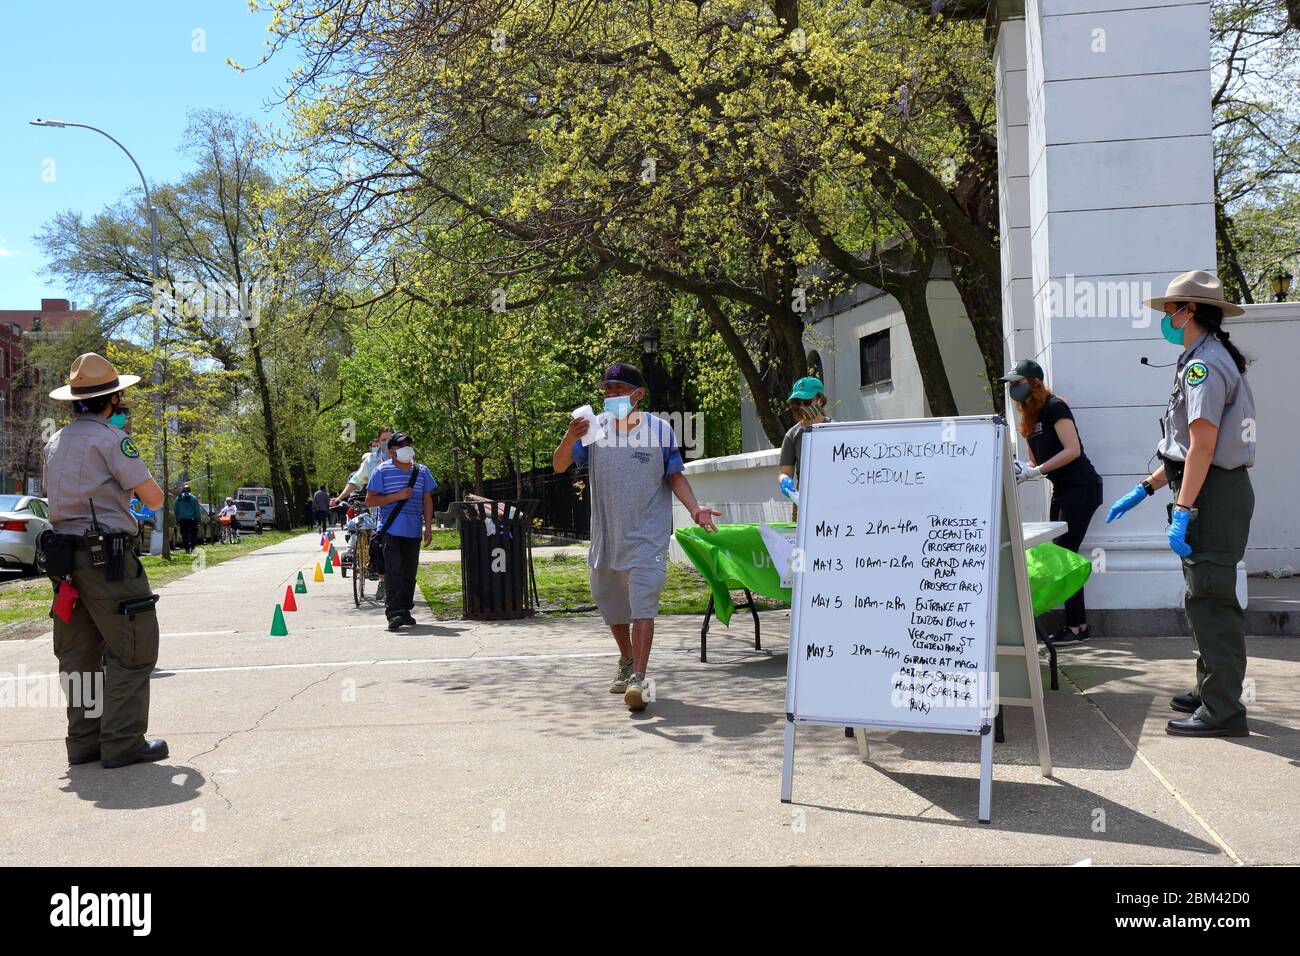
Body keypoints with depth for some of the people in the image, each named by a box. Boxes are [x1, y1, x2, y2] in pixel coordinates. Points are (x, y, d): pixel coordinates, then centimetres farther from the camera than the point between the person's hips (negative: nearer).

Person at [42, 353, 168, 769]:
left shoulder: (55, 442, 15)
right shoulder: (110, 438, -10)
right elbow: (153, 499, -13)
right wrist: (141, 482, 9)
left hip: (65, 556, 9)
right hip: (107, 556, -8)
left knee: (80, 653, 12)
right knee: (132, 651, -3)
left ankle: (84, 741, 17)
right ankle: (123, 742, -3)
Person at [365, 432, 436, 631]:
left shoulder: (422, 472, 12)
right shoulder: (382, 471, -1)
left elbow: (427, 501, 16)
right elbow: (369, 501, -4)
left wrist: (428, 527, 9)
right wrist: (397, 496, -13)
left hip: (413, 532, 4)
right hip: (390, 530, -4)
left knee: (409, 573, 8)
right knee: (393, 572, -13)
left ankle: (405, 610, 19)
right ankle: (394, 613, -16)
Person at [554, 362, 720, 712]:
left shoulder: (660, 429, -2)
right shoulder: (594, 428, 1)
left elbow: (675, 476, 4)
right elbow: (559, 466, -5)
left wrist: (694, 508, -13)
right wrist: (570, 437, -26)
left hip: (647, 535, -4)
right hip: (606, 534, 4)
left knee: (642, 602, -15)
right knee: (610, 602, 16)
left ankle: (639, 677, -18)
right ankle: (627, 662, 38)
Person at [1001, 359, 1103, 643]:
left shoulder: (1054, 407, -13)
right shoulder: (1029, 418, 13)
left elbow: (1073, 450, -21)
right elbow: (1035, 463, 15)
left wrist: (1036, 471, -24)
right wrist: (1019, 472, -5)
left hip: (1081, 488, -9)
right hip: (1061, 489, 9)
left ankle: (1076, 626, -4)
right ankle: (1079, 623, 12)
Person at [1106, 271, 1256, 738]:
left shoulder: (1204, 364, -15)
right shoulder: (1206, 360, 19)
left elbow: (1203, 444, -23)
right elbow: (1185, 447, 22)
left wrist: (1182, 511, -25)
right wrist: (1145, 488, 22)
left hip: (1213, 493, -11)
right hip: (1213, 490, 11)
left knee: (1210, 601, -8)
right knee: (1205, 598, 18)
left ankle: (1222, 711, -3)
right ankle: (1210, 691, 30)